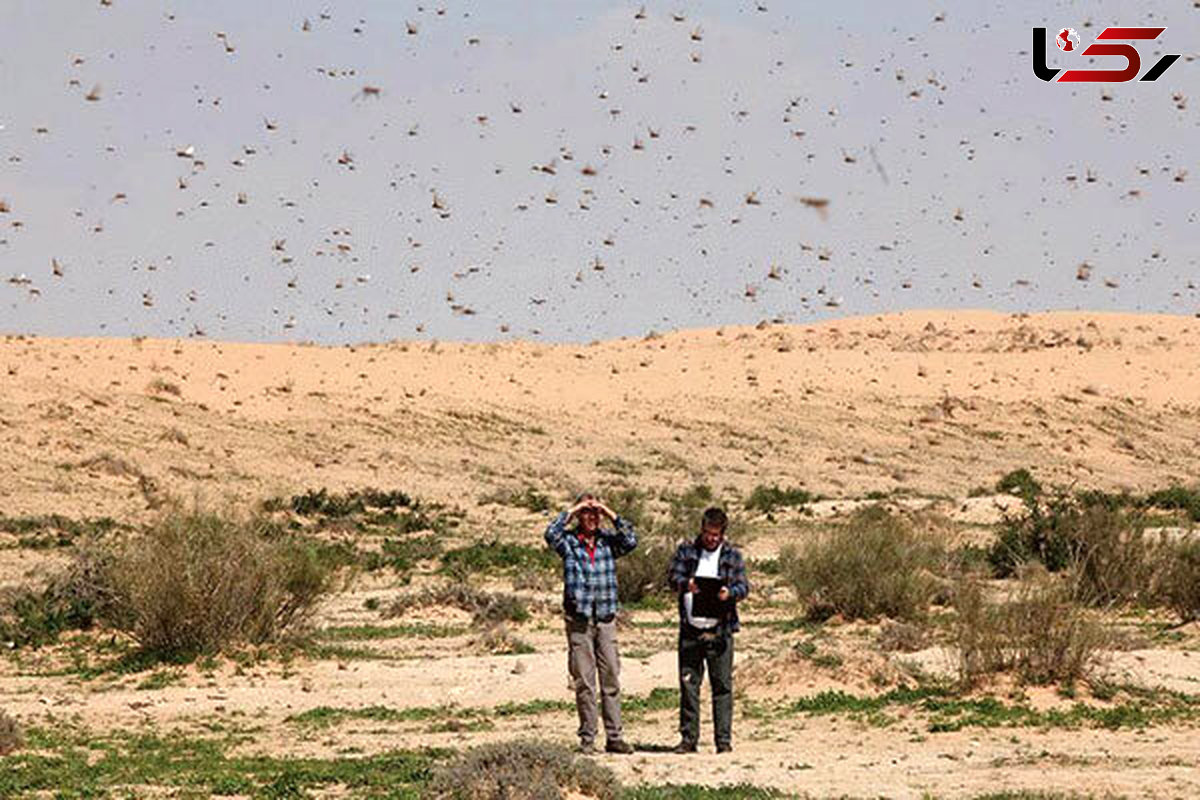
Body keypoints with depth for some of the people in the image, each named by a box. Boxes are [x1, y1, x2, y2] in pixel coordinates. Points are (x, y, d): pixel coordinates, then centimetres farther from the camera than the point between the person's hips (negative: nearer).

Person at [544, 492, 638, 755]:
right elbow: (551, 535, -18)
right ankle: (587, 739, 5)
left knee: (611, 680, 2)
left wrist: (610, 514, -7)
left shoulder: (608, 541, 8)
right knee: (584, 683, 0)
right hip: (579, 619, -2)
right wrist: (571, 511, -11)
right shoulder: (568, 541, 1)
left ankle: (614, 737, 5)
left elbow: (631, 541, -8)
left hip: (606, 618, 2)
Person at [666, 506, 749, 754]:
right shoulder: (686, 551, 10)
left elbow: (743, 586, 1)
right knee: (688, 684, 2)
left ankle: (724, 739, 4)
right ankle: (688, 738, 8)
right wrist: (686, 583, -23)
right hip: (690, 629, 1)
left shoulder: (732, 556, 8)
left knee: (722, 686, 0)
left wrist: (730, 593, -22)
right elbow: (672, 576, -1)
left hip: (719, 630, -1)